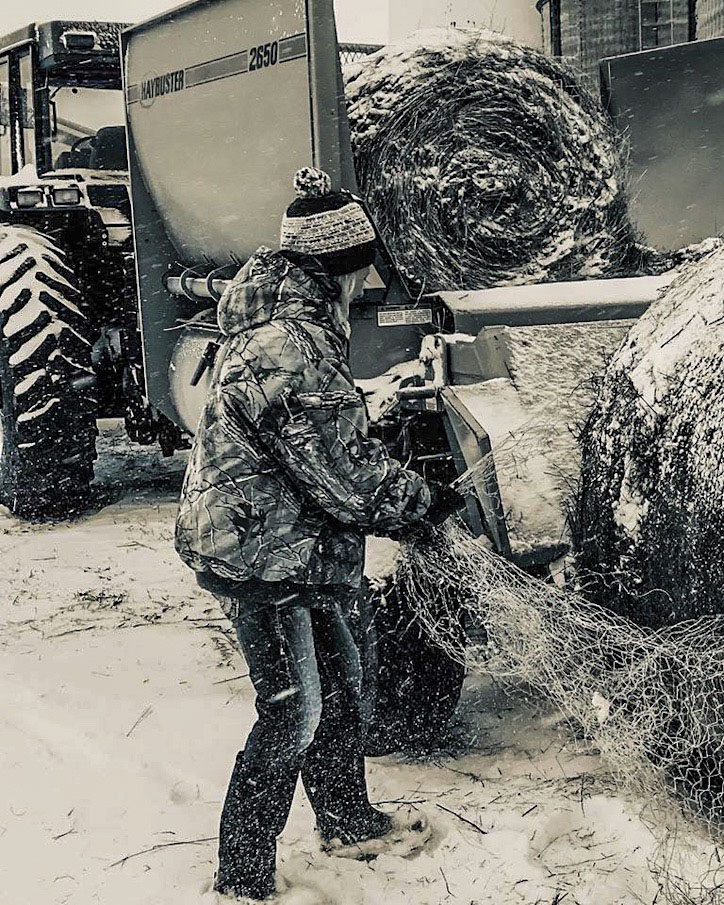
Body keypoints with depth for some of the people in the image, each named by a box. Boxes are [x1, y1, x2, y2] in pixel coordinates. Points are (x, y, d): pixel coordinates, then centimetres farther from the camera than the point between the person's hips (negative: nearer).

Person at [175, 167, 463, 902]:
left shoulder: (291, 321, 9)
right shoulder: (292, 348, -26)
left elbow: (336, 441, 17)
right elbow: (343, 477, -23)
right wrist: (424, 502, -9)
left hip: (286, 545, 11)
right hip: (263, 556, -11)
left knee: (337, 679, 22)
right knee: (293, 714, -2)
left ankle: (347, 822, 40)